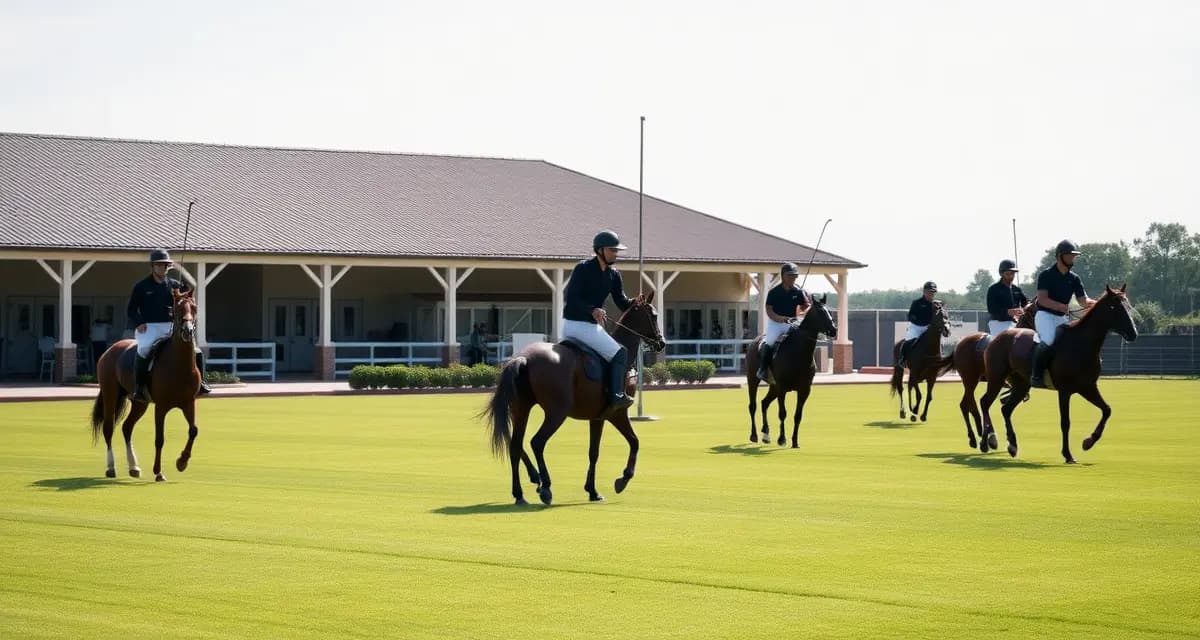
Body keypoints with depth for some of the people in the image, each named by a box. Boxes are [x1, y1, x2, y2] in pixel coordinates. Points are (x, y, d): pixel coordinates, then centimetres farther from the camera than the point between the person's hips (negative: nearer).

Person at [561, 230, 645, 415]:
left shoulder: (613, 274, 9)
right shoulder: (583, 268, -14)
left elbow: (622, 303, 7)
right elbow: (569, 299, -20)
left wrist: (634, 302, -16)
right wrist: (592, 310, -33)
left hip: (592, 324, 10)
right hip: (576, 325, -10)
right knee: (619, 354, -11)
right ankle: (616, 397, -10)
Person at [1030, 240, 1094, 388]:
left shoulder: (1074, 279, 9)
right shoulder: (1046, 275, -8)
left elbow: (1083, 301, 2)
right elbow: (1042, 299, -18)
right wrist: (1061, 306, -31)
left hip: (1062, 318, 7)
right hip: (1045, 315, -7)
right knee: (1048, 341, -30)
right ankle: (1036, 375, -23)